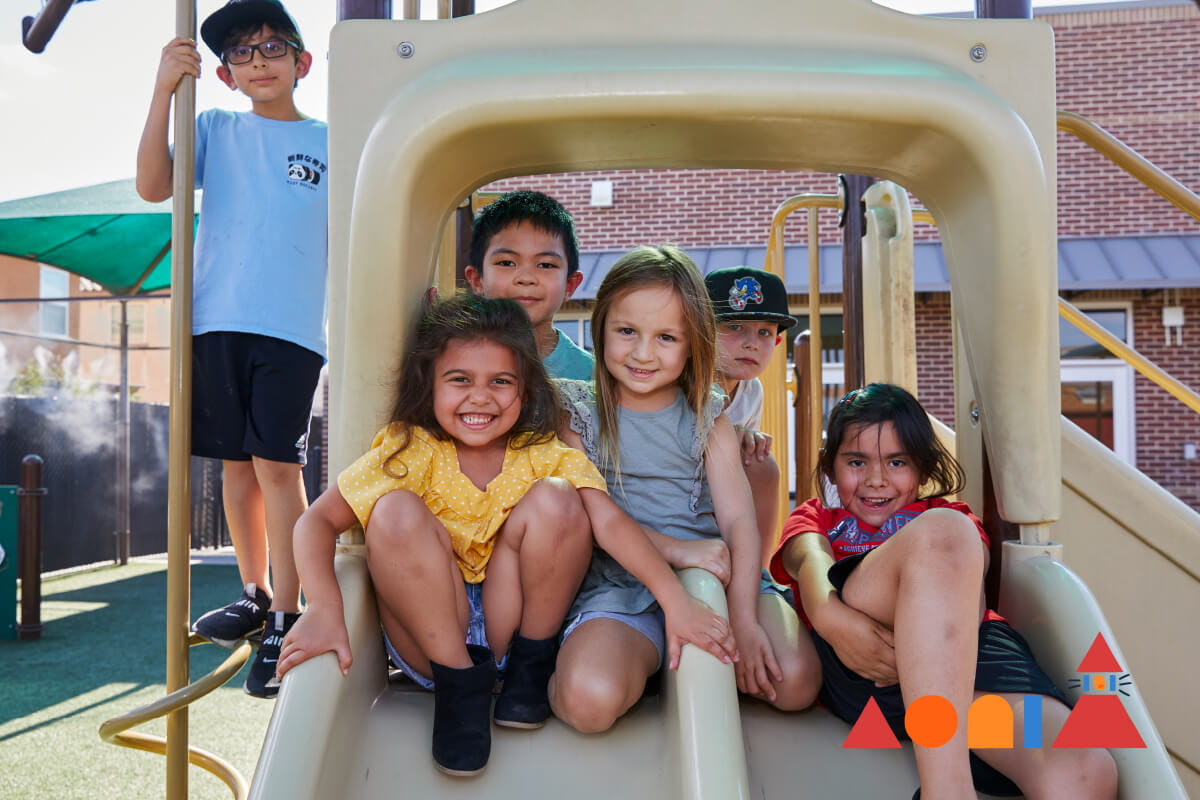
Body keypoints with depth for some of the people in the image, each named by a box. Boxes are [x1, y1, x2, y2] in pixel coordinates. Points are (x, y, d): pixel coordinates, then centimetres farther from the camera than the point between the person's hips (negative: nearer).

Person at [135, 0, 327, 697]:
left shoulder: (329, 143, 9)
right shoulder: (215, 131, 12)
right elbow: (153, 186, -2)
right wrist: (164, 90, -9)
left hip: (292, 328, -2)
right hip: (217, 323, 3)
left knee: (278, 463, -7)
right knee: (237, 462, 8)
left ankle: (286, 620, -1)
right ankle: (255, 594, 24)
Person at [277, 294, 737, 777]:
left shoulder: (545, 456, -7)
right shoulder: (412, 452, -10)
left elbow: (610, 524, -21)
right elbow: (318, 521, -16)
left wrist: (676, 599, -36)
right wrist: (324, 607, -35)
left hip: (512, 626, 1)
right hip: (429, 634, 0)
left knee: (555, 500, -22)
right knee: (397, 511, -27)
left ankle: (533, 664, -5)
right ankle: (459, 682, -14)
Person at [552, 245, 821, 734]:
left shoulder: (708, 421, 8)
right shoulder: (580, 415, 5)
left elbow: (739, 521, -3)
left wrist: (745, 620, -18)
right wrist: (673, 548, -20)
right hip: (619, 586, -2)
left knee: (795, 681, -20)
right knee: (590, 700, -31)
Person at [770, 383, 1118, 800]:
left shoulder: (953, 515, 33)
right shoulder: (813, 519, 32)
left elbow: (968, 582, 9)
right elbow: (810, 560, 5)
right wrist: (828, 615, -22)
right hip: (858, 661, 0)